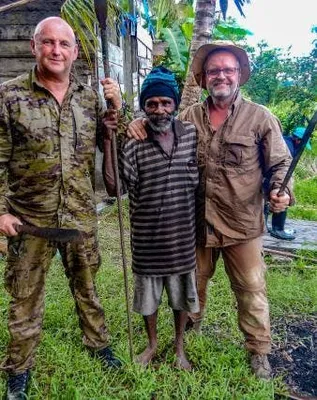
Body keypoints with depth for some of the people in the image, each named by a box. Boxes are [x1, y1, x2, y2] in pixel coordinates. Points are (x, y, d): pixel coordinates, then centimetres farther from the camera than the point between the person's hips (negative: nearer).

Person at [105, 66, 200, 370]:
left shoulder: (191, 134, -3)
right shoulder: (132, 142, -10)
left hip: (182, 234, 2)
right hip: (146, 236, -1)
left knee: (181, 295, 18)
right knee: (147, 295, 18)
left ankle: (179, 346, 43)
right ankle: (152, 343, 45)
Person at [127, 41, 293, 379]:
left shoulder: (259, 117, -5)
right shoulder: (189, 116, 3)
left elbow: (280, 164, -3)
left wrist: (281, 191, -24)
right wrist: (141, 126, -11)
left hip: (241, 224, -3)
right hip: (197, 221, 3)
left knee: (251, 289, 10)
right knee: (193, 281, 23)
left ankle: (259, 351, 32)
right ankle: (190, 325, 51)